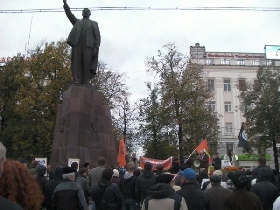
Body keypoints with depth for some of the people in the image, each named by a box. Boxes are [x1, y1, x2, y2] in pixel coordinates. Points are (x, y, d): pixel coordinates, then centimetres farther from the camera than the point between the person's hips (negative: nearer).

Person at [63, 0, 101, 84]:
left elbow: (97, 36, 9)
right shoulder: (77, 22, 30)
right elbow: (69, 14, 15)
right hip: (77, 44, 2)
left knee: (87, 64, -9)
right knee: (77, 63, -9)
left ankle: (85, 84, -11)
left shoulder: (94, 24, 22)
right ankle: (77, 82, -13)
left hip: (89, 45, -2)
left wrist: (96, 48, -6)